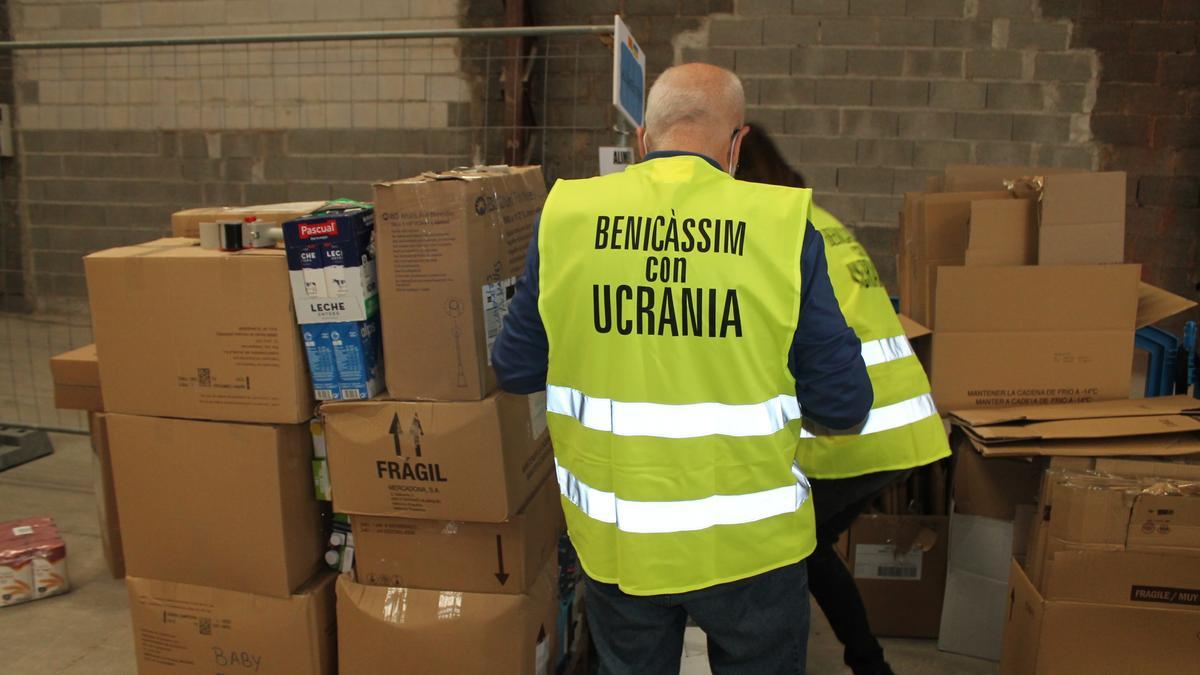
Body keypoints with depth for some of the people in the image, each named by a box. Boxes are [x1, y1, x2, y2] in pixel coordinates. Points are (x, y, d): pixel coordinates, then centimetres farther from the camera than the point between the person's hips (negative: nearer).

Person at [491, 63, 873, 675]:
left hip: (612, 539, 2)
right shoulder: (782, 225, -14)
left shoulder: (566, 215, -9)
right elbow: (843, 406, -10)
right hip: (748, 542, -1)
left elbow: (516, 371, 1)